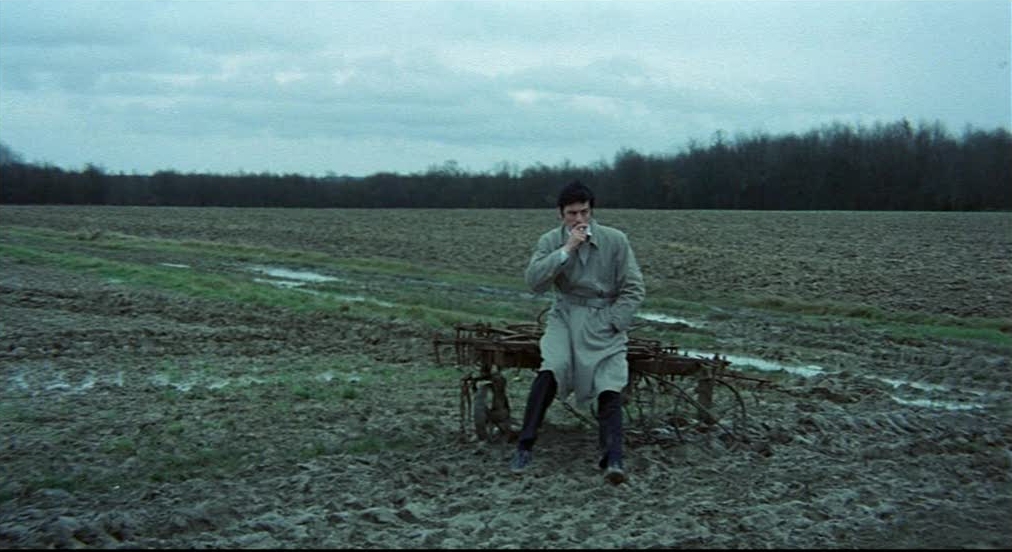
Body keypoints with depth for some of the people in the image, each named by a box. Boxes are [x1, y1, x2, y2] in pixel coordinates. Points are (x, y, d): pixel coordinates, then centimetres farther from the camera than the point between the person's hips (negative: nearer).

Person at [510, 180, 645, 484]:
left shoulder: (615, 240, -4)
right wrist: (566, 249, -21)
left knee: (610, 383, -21)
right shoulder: (550, 241, 1)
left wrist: (611, 323, -10)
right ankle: (525, 446, -21)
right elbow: (534, 281, -14)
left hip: (605, 319, 0)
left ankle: (612, 459, -26)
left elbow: (634, 289, 0)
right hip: (565, 316, 0)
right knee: (552, 367, -27)